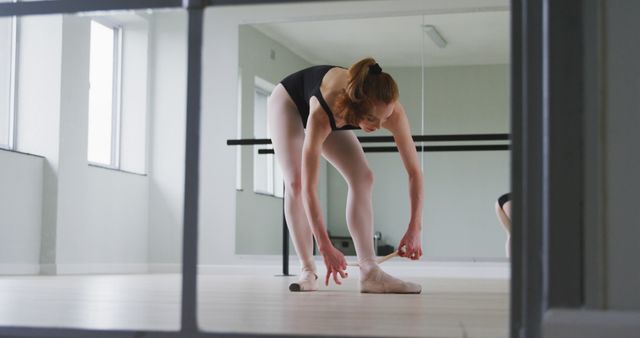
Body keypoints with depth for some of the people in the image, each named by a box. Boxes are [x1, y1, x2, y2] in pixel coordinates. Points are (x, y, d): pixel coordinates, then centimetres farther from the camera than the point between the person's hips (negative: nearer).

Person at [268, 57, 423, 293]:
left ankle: (369, 272, -17)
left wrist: (415, 228, -35)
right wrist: (325, 247, -47)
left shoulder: (391, 110, -36)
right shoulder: (321, 115, -47)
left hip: (329, 115, 4)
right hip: (288, 101, -4)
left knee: (363, 179, -13)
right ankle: (308, 271, -10)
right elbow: (309, 188, -45)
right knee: (296, 183, -20)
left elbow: (414, 171, -28)